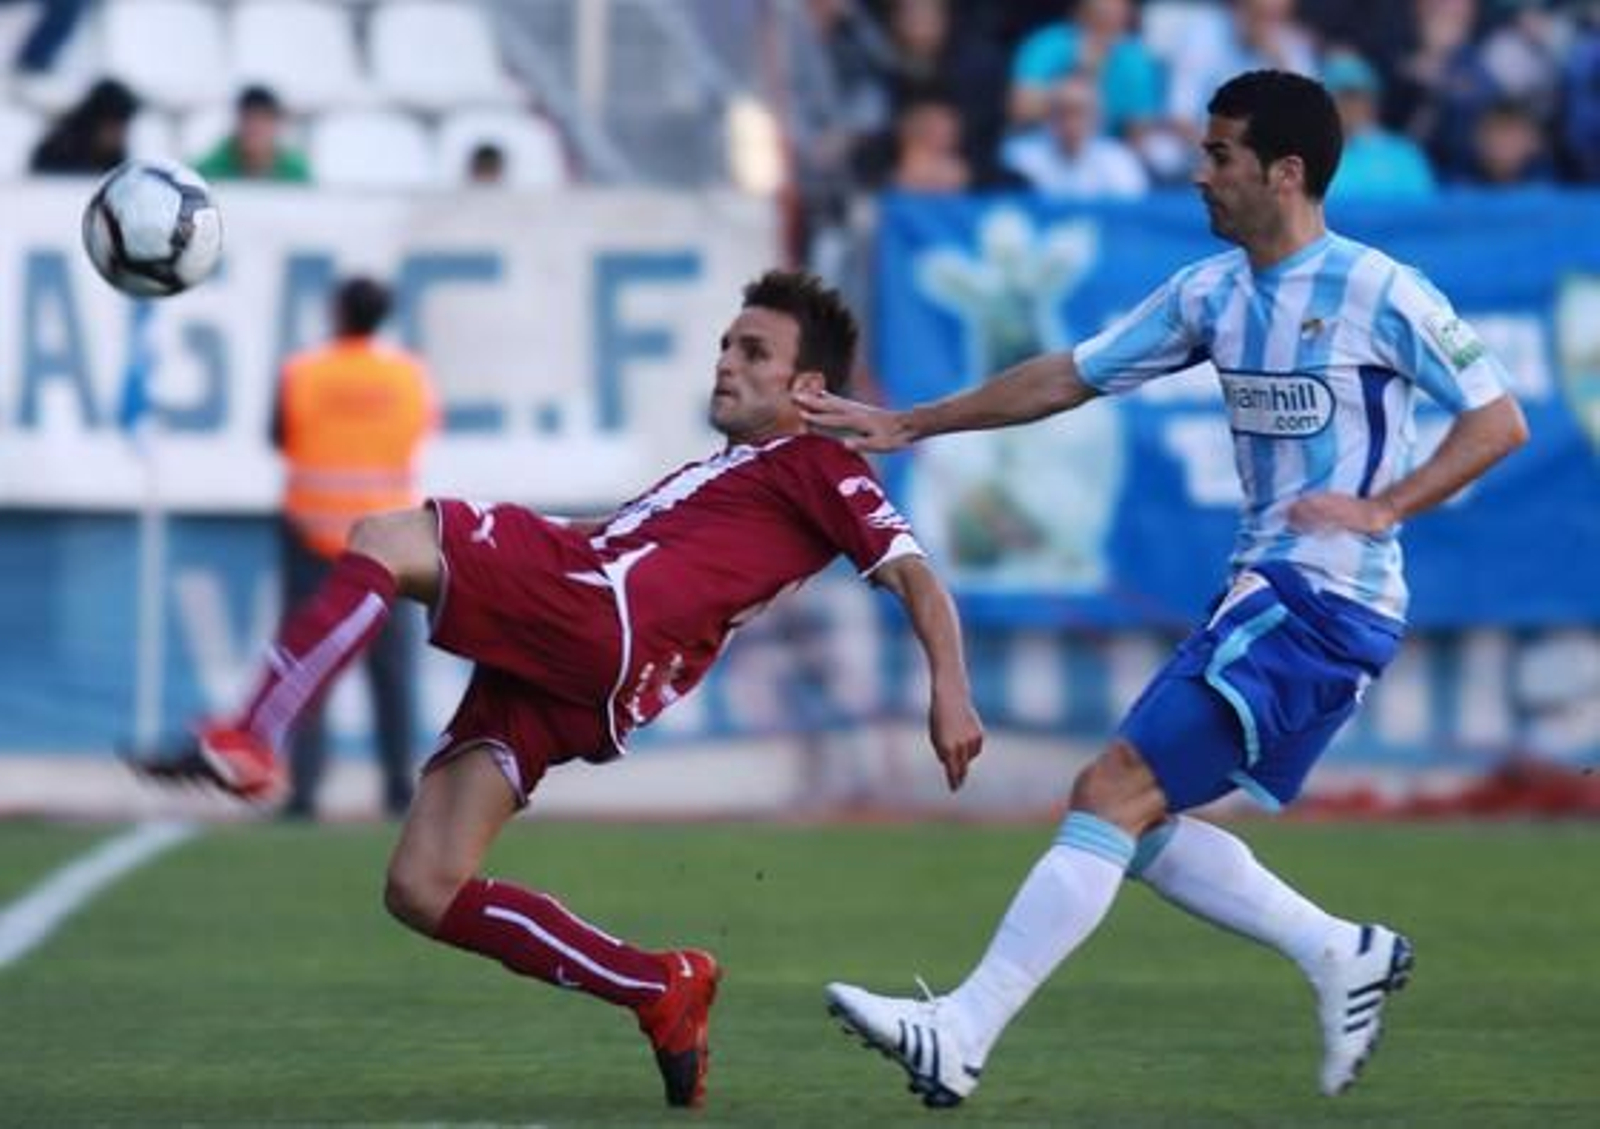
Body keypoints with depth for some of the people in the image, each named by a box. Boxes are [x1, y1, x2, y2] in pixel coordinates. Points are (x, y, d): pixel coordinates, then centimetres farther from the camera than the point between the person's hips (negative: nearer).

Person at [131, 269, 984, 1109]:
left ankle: (249, 741, -33)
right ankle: (663, 992, 6)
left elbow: (912, 573, 2)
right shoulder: (721, 472, 39)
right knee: (423, 893, 0)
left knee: (388, 538, -21)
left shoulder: (816, 465, 13)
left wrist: (949, 689, -12)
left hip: (603, 618, -9)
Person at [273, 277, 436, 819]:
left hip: (313, 531, -2)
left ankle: (303, 789, -7)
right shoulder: (409, 374, -5)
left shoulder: (301, 373, -9)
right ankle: (399, 786, 13)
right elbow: (426, 425, 10)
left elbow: (280, 438, 1)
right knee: (390, 665, 12)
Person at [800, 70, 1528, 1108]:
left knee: (1112, 795, -15)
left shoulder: (1381, 294, -11)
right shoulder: (1211, 293, 11)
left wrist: (1382, 508, -18)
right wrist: (908, 426, 18)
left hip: (1330, 604, -9)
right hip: (1262, 595, 9)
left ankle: (962, 1038, -17)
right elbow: (1070, 377, 18)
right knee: (1138, 821, 6)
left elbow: (1499, 421, -8)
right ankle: (1343, 953, 15)